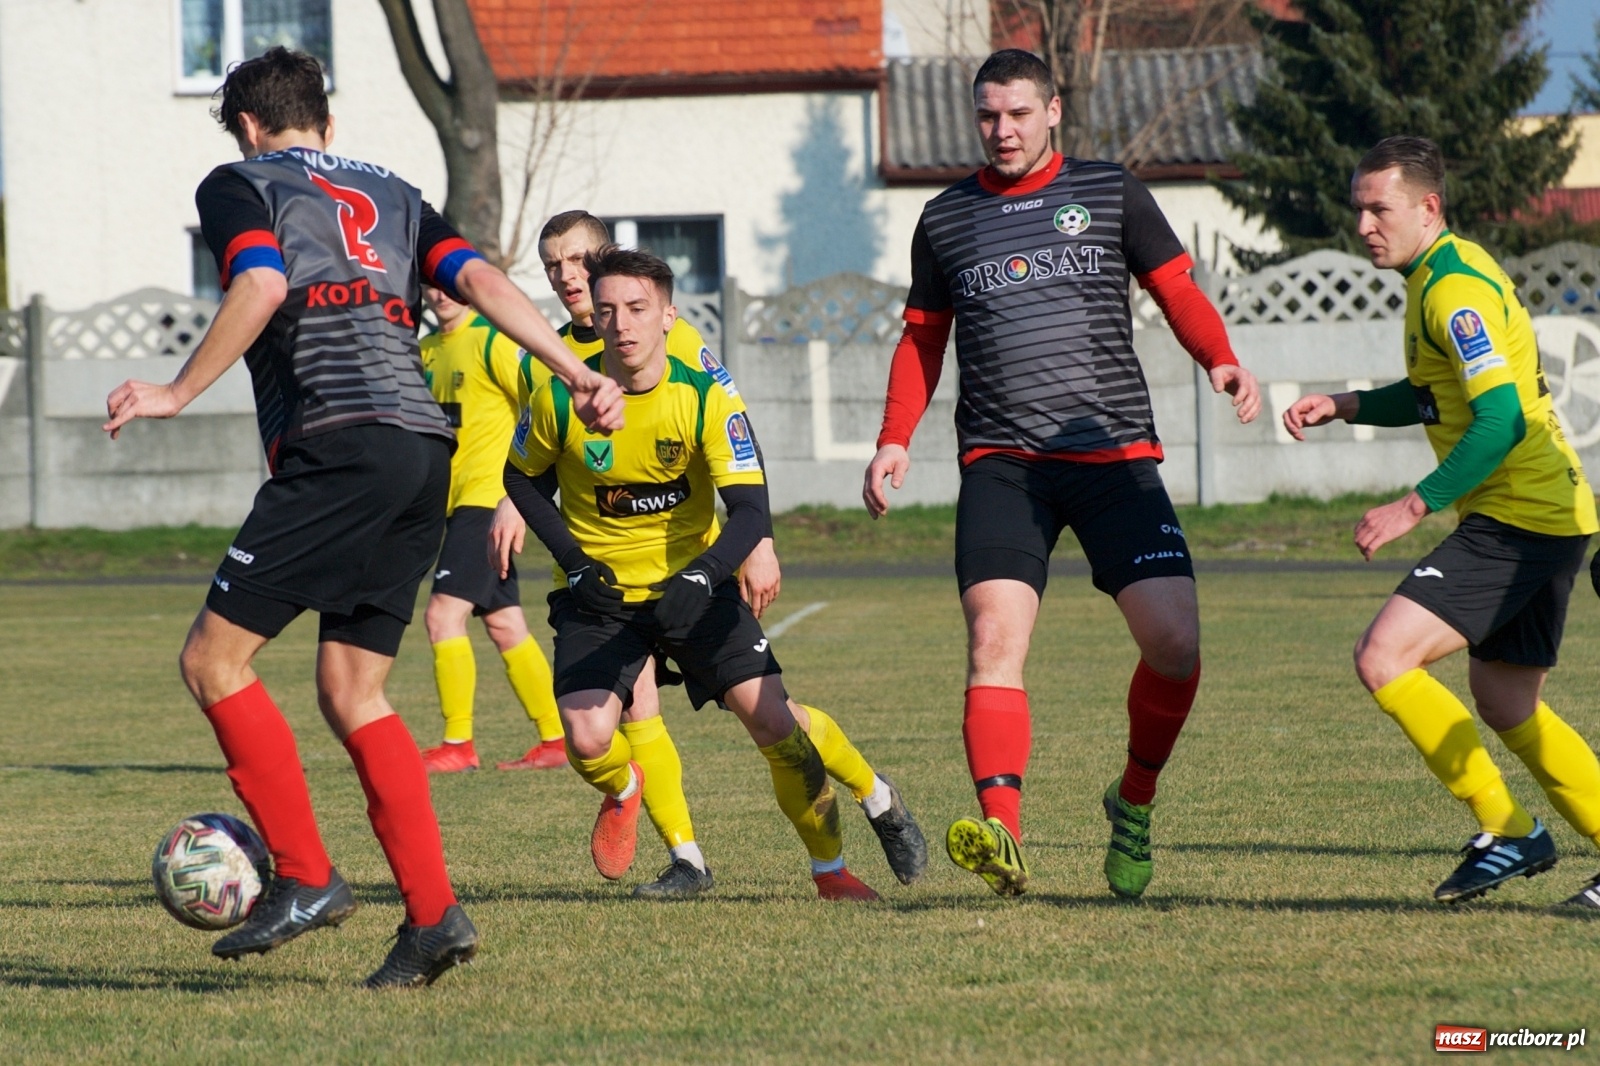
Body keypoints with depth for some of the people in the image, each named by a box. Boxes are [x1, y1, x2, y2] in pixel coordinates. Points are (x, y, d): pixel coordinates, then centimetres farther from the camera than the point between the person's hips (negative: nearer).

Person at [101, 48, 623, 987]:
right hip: (427, 450, 7)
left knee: (215, 658, -1)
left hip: (339, 445, -7)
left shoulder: (239, 186, 10)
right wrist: (578, 374, 5)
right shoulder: (392, 195, 27)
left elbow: (261, 284, -10)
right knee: (353, 692, 11)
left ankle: (305, 877, -6)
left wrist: (179, 394, -5)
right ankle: (434, 915, 1)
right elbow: (481, 281, 13)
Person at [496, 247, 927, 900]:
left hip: (694, 583, 0)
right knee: (586, 741, -21)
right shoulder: (561, 397, -14)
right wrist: (573, 560, -8)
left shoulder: (707, 398, -17)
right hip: (596, 593, 1)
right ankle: (624, 790, 20)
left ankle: (831, 867, 11)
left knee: (771, 718, -15)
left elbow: (750, 511, -21)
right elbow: (520, 478, 5)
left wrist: (698, 579, -40)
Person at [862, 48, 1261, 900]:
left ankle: (1135, 801, 15)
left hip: (1115, 453, -1)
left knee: (1174, 641, -11)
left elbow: (1178, 291, 7)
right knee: (995, 637, -20)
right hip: (1001, 462, 1)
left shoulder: (1109, 193, 8)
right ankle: (1002, 836, -30)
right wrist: (896, 440, 9)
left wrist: (1220, 360, -12)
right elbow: (923, 338, 22)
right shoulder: (946, 218, 13)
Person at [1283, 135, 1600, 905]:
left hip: (1518, 518, -11)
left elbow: (1501, 418, -24)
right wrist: (1344, 405, 15)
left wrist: (1415, 507, -23)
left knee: (1383, 658, -15)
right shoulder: (1445, 276, 16)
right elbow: (1441, 396, 29)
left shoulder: (1455, 288, -16)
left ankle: (1507, 832, -10)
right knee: (1503, 700, 18)